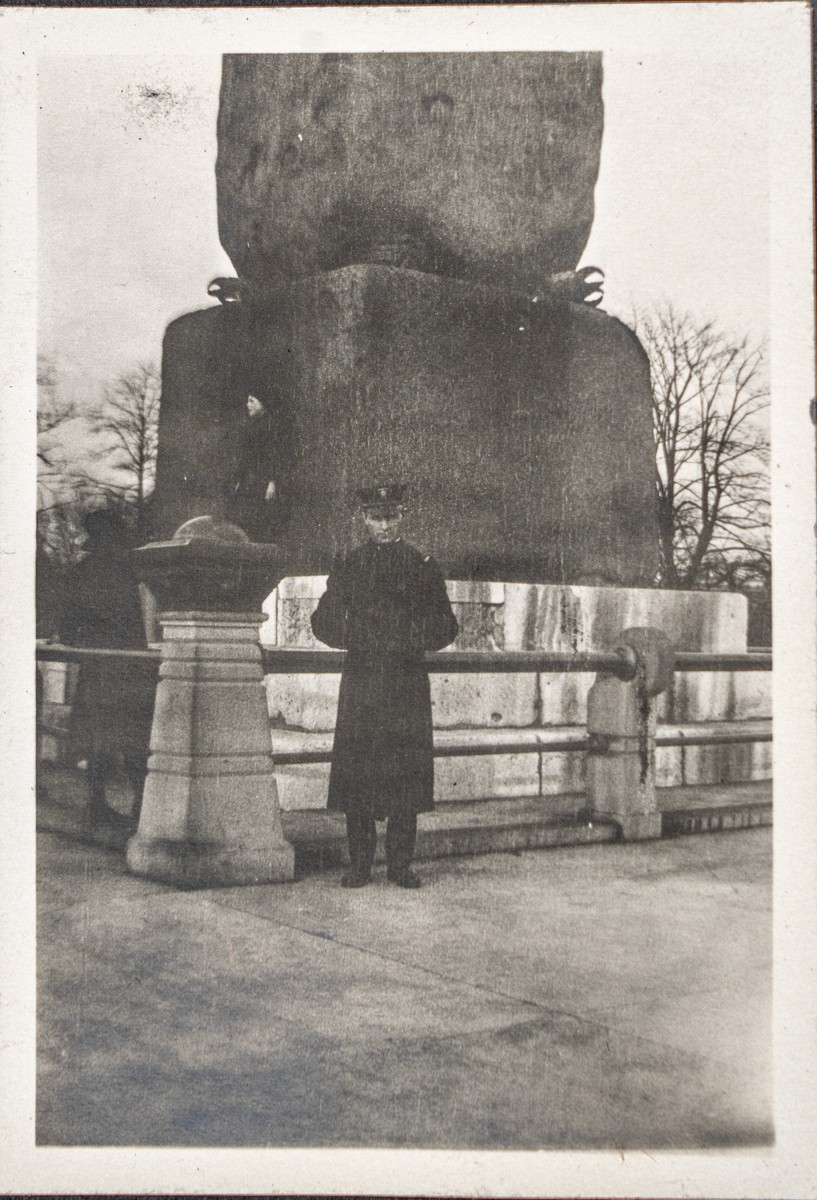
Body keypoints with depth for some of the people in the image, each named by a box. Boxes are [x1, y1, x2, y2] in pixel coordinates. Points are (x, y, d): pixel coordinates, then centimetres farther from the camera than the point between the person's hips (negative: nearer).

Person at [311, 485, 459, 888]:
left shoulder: (423, 567, 8)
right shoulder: (346, 566, 10)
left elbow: (446, 627, 8)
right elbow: (323, 622, 8)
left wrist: (413, 638, -10)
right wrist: (357, 636, -10)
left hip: (408, 684, 0)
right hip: (360, 683, 0)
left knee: (407, 772, -1)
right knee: (356, 773, -1)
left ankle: (401, 863, 9)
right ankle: (359, 864, 8)